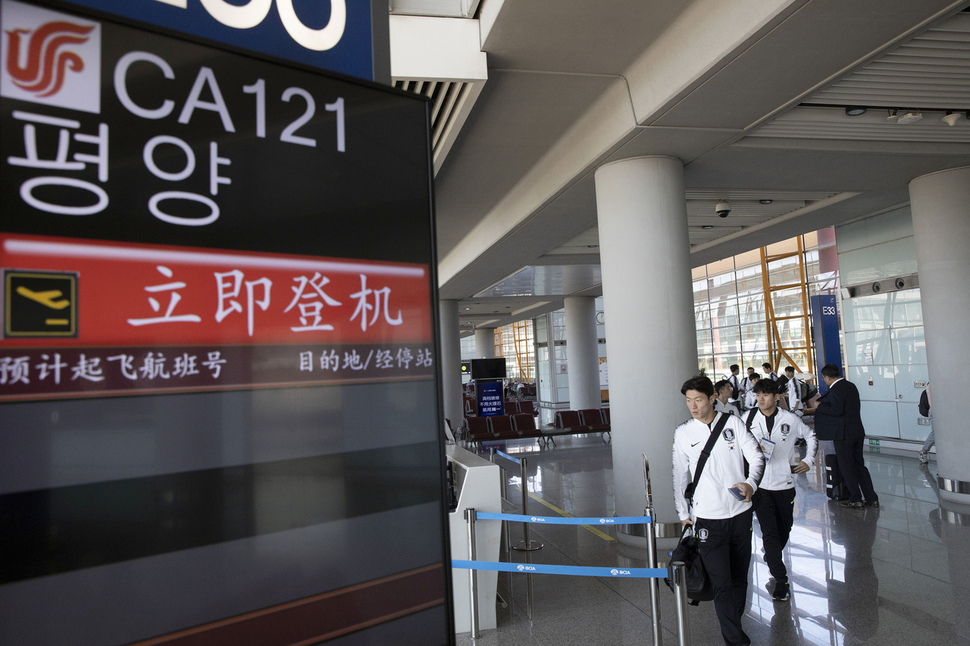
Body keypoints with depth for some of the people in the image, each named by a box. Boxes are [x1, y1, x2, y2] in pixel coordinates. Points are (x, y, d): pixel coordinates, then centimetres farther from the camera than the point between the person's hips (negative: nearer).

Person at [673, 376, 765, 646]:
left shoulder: (733, 423, -2)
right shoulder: (683, 433, -2)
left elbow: (756, 456, 0)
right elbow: (680, 476, 5)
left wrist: (751, 483, -19)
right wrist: (683, 513, 5)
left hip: (740, 513, 2)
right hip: (707, 519, -2)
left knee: (740, 576, 16)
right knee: (721, 582, -5)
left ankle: (733, 623, 36)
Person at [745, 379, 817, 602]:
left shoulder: (790, 419, -3)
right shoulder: (748, 419, -5)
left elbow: (811, 436, 15)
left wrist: (809, 460, 6)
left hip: (784, 482, 2)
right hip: (760, 484, -2)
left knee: (785, 527, 16)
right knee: (769, 531, -7)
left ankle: (773, 556, 44)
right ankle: (781, 580, 1)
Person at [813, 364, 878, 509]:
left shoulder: (835, 389, -17)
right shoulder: (851, 386, 10)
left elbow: (837, 410, -25)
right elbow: (857, 406, 19)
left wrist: (820, 406, -12)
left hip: (844, 434, -9)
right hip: (858, 431, 9)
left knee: (846, 467, 2)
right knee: (859, 464, 15)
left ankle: (856, 500, 7)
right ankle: (871, 498, 18)